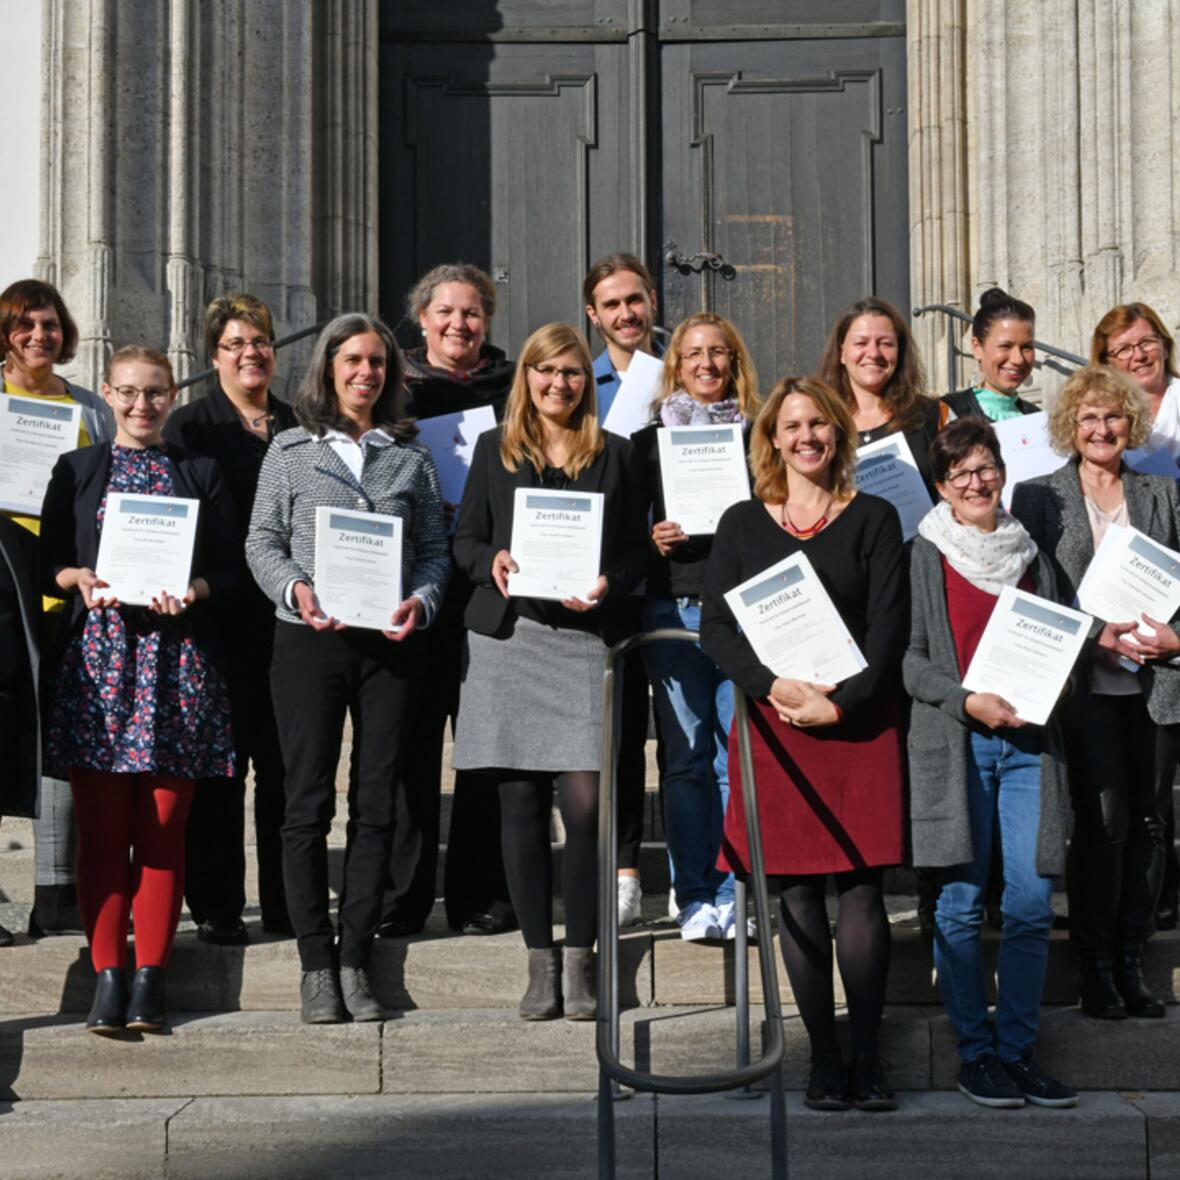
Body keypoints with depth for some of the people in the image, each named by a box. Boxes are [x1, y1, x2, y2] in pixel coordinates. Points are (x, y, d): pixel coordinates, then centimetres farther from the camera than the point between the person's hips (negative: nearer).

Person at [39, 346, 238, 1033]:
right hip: (97, 654, 0)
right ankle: (108, 977, 1)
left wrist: (193, 589, -11)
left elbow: (230, 569, 8)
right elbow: (47, 564, 10)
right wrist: (80, 578, -10)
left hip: (178, 659, 0)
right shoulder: (77, 471, 14)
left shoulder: (202, 473, 13)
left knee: (163, 828, -1)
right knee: (102, 827, -3)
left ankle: (150, 980, 4)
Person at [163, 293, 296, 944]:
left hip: (288, 615, 3)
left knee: (284, 761, 6)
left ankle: (284, 902, 15)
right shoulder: (189, 426, 2)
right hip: (219, 616, -3)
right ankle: (216, 906, 8)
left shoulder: (299, 426, 14)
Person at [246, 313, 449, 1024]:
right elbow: (262, 541, 6)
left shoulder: (412, 455, 12)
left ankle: (355, 960, 10)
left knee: (377, 804, 3)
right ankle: (316, 965, 5)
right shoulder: (291, 450, 9)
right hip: (310, 641, -1)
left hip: (389, 644, 2)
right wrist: (295, 590, -12)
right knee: (309, 803, -2)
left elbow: (436, 549, 11)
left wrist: (422, 600, -8)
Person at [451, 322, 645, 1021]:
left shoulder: (614, 455, 12)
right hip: (507, 639, 1)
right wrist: (493, 562, -9)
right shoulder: (494, 451, 14)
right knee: (521, 804, 1)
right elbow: (465, 539, 12)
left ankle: (579, 960, 3)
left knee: (585, 804, -9)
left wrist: (606, 586, -9)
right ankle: (540, 961, 10)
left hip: (582, 640, -1)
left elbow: (635, 553, 11)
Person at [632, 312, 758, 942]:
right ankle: (692, 896, 5)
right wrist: (651, 540, -9)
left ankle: (730, 893, 6)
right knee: (686, 755, -1)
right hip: (674, 607, 0)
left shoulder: (758, 435, 12)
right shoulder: (650, 438, 11)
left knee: (739, 754, -2)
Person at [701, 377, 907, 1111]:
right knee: (798, 891, -1)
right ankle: (824, 1057, 6)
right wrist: (775, 686, -12)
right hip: (774, 722, 1)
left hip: (859, 718, -1)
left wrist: (841, 701, -12)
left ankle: (867, 1054, 1)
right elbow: (716, 625, 3)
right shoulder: (742, 524, 11)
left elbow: (890, 625, 0)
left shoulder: (874, 519, 8)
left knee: (862, 885, -5)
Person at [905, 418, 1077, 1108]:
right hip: (955, 742, -3)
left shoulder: (1032, 554, 16)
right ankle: (976, 1052, 9)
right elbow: (911, 658, -2)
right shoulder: (925, 556, 3)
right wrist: (969, 700, -15)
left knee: (1033, 905, -1)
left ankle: (1019, 1049, 10)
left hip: (1028, 741, 3)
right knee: (963, 905, -1)